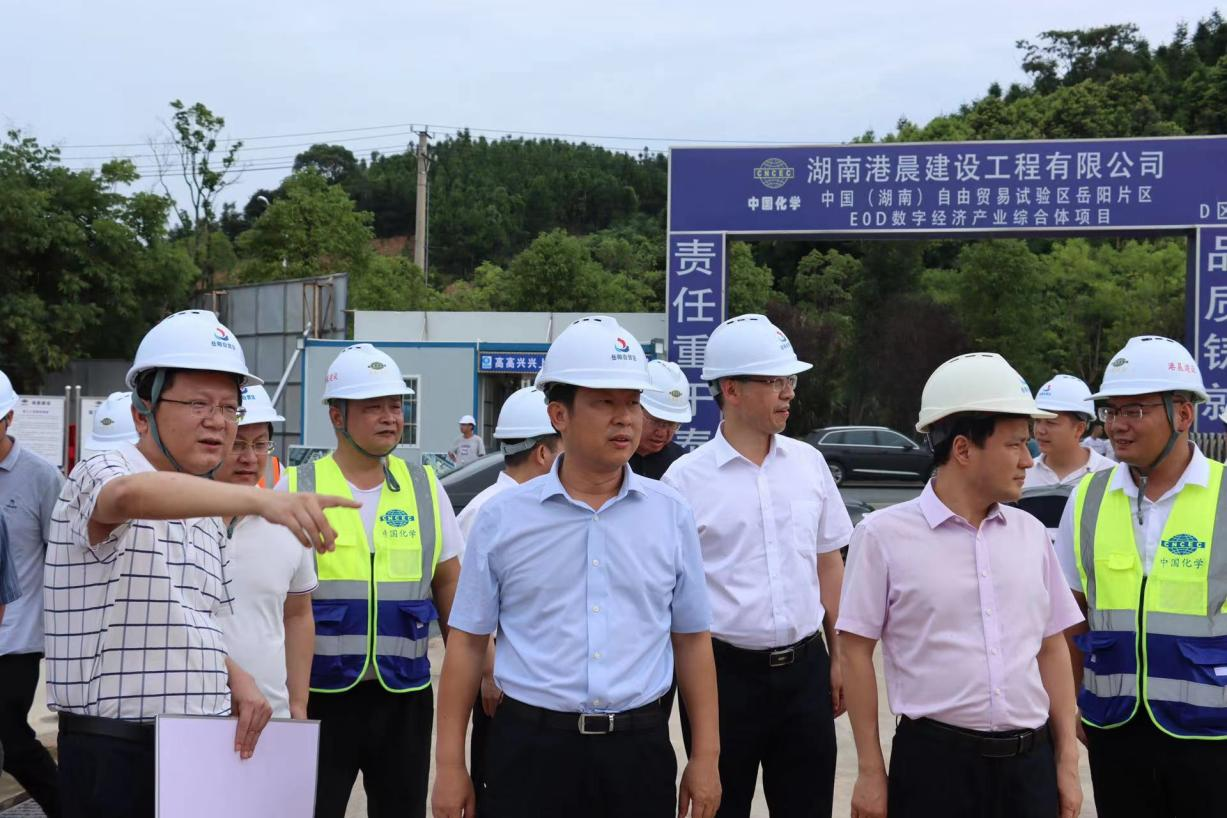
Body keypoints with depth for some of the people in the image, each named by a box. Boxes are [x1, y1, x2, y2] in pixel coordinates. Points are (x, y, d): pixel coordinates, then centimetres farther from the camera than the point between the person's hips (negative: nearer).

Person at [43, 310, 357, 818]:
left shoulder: (206, 515, 15)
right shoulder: (99, 476, -11)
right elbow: (131, 495, -37)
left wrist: (237, 678, 1)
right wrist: (262, 500, -52)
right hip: (117, 756, -7)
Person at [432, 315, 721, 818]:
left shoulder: (670, 514, 3)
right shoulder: (503, 518, -1)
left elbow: (692, 640, 8)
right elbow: (468, 643, 3)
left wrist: (706, 758, 5)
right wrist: (450, 766, 1)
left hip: (639, 749, 1)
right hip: (531, 747, -1)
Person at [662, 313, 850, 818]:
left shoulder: (809, 463, 5)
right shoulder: (686, 478, -8)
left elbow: (828, 564, 12)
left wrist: (838, 655, 12)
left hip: (805, 668, 4)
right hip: (725, 673, -3)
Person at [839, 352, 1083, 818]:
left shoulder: (1031, 534, 7)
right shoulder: (884, 535, -7)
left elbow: (1051, 649, 11)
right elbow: (857, 651, -4)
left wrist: (1067, 763, 10)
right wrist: (871, 772, -4)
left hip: (1030, 761, 4)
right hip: (933, 762, -4)